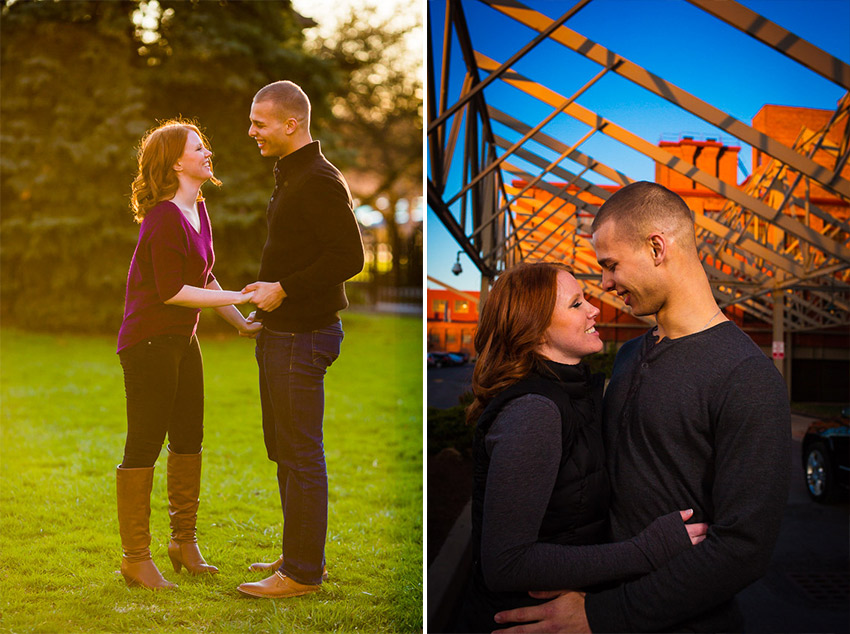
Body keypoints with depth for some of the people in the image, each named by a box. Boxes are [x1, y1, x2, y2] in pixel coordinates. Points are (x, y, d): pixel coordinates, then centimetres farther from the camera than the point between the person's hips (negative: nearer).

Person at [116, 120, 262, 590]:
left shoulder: (197, 211, 11)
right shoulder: (164, 217, -18)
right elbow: (171, 291, -21)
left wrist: (241, 322, 13)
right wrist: (237, 297, -18)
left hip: (182, 340, 10)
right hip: (149, 343, -10)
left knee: (189, 440, 16)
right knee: (144, 446, -3)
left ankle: (184, 542, 30)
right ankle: (135, 559, 7)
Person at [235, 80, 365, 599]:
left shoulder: (321, 181, -16)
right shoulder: (290, 177, 16)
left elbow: (349, 256, -22)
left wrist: (284, 290, -19)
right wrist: (266, 291, 15)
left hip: (304, 336, -11)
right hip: (282, 332, 11)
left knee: (302, 454, -5)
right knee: (285, 450, 17)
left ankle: (303, 572, 3)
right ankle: (301, 554, 28)